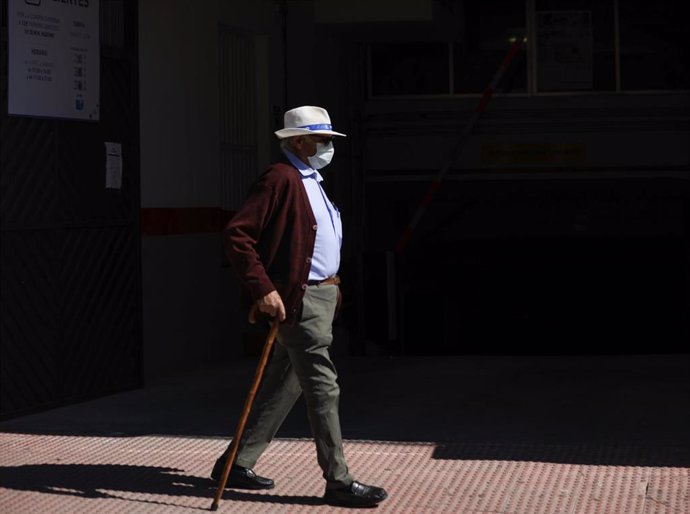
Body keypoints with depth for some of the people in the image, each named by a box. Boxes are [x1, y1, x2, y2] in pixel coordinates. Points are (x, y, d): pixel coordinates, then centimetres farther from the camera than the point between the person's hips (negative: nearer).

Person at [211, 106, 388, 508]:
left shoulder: (311, 181, 18)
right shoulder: (281, 179, -13)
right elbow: (237, 235, -20)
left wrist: (333, 286, 17)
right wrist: (262, 289, -24)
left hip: (322, 294, 10)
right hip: (298, 300, -10)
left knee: (284, 387, 13)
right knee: (323, 388, -8)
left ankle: (236, 464, 22)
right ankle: (338, 482, -3)